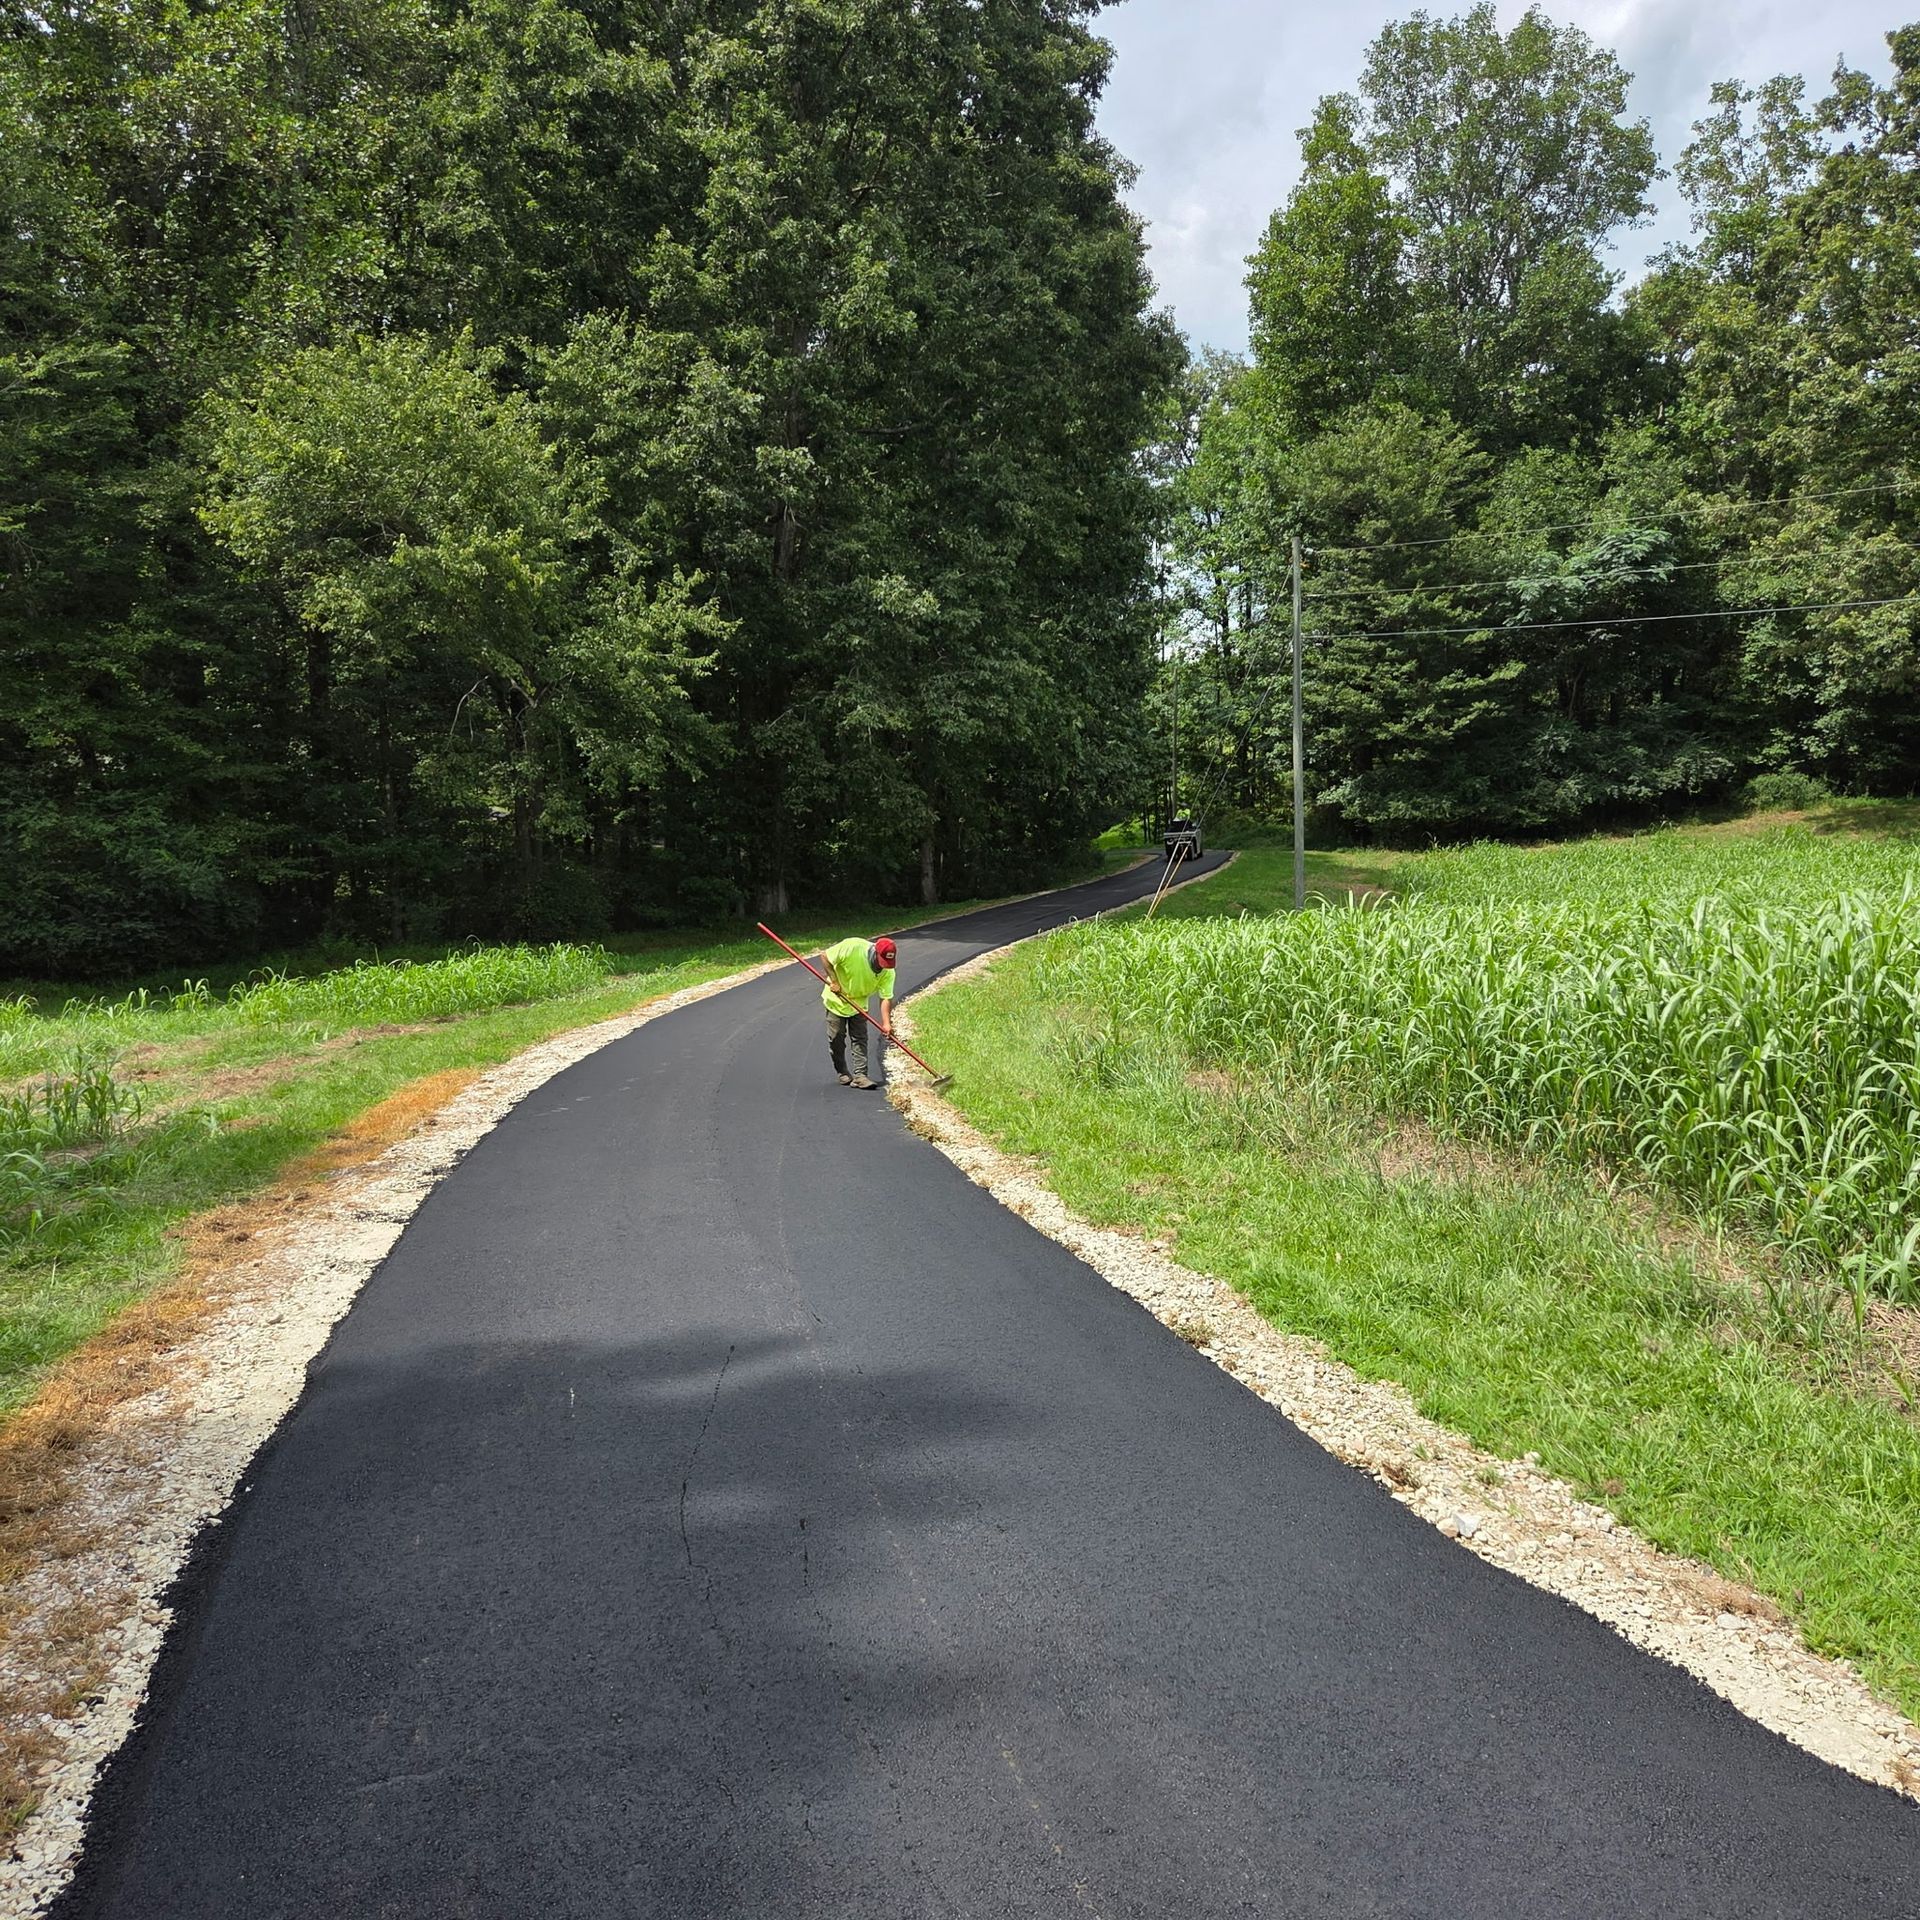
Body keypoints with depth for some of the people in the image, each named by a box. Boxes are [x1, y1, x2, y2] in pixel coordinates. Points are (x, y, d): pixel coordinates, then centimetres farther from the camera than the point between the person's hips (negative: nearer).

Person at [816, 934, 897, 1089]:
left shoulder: (888, 971, -21)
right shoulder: (852, 947, -31)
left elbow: (886, 998, -20)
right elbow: (825, 957, -21)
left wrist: (886, 1023, -32)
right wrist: (834, 981, -25)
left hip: (859, 1005, 2)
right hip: (836, 1000, -2)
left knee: (860, 1039, -4)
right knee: (836, 1039, 4)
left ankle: (860, 1075, -2)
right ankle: (842, 1073, 19)